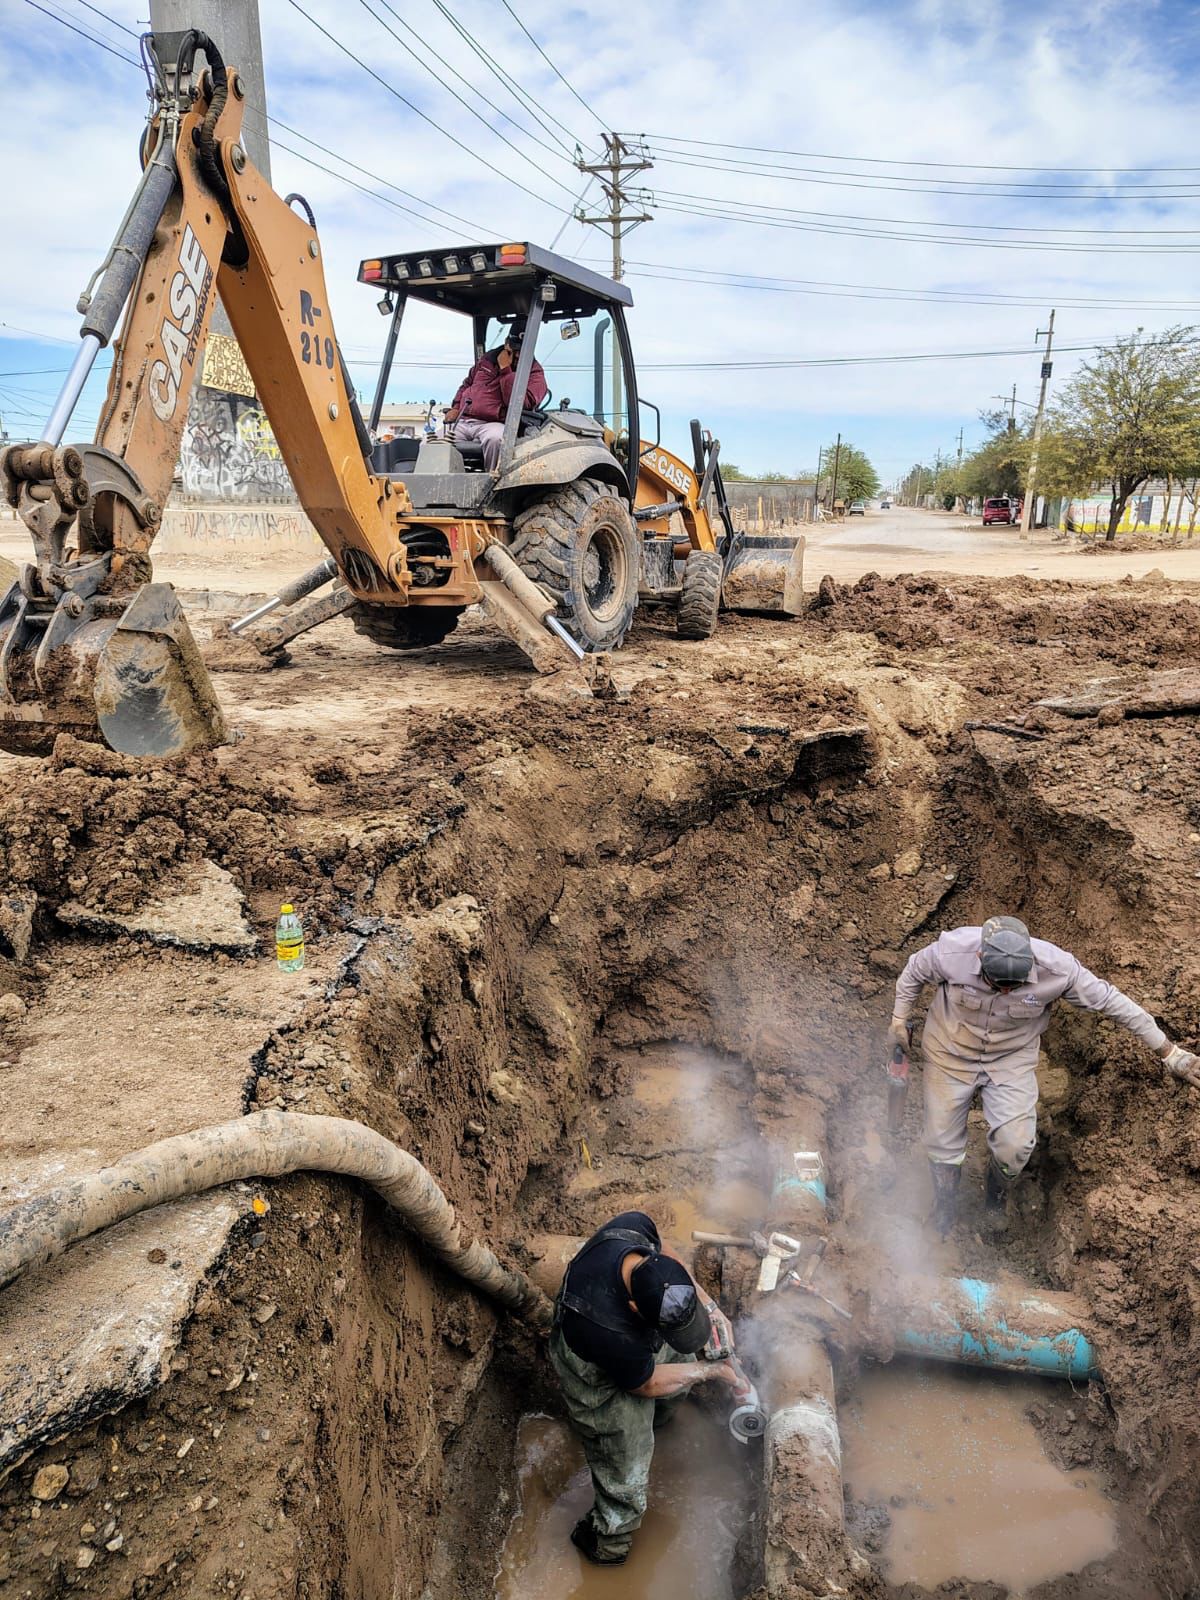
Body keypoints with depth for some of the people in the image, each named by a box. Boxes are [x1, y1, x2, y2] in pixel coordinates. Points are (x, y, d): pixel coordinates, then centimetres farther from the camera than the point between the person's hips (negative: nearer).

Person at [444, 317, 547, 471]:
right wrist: (455, 407, 12)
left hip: (493, 424, -5)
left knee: (495, 438, -42)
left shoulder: (535, 373, 2)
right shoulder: (488, 358, 18)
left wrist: (505, 370, -13)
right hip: (461, 421, 5)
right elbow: (467, 383, 29)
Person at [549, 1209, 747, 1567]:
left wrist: (709, 1304, -17)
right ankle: (607, 1542, 41)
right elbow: (648, 1384, -24)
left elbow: (663, 1254, -9)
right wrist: (714, 1371, -13)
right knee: (625, 1479, 11)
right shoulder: (611, 1334, -48)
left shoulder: (632, 1225, -36)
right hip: (603, 1383, -7)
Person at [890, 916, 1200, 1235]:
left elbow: (1111, 1001, -15)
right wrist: (899, 1020, 0)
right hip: (949, 1052, 0)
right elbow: (913, 972, -10)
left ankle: (995, 1198, 22)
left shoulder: (1055, 967, -30)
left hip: (1012, 1058, 0)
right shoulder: (951, 952, -32)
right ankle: (944, 1207, 39)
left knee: (1014, 1146, -13)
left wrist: (1170, 1053, -7)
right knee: (942, 1143, 7)